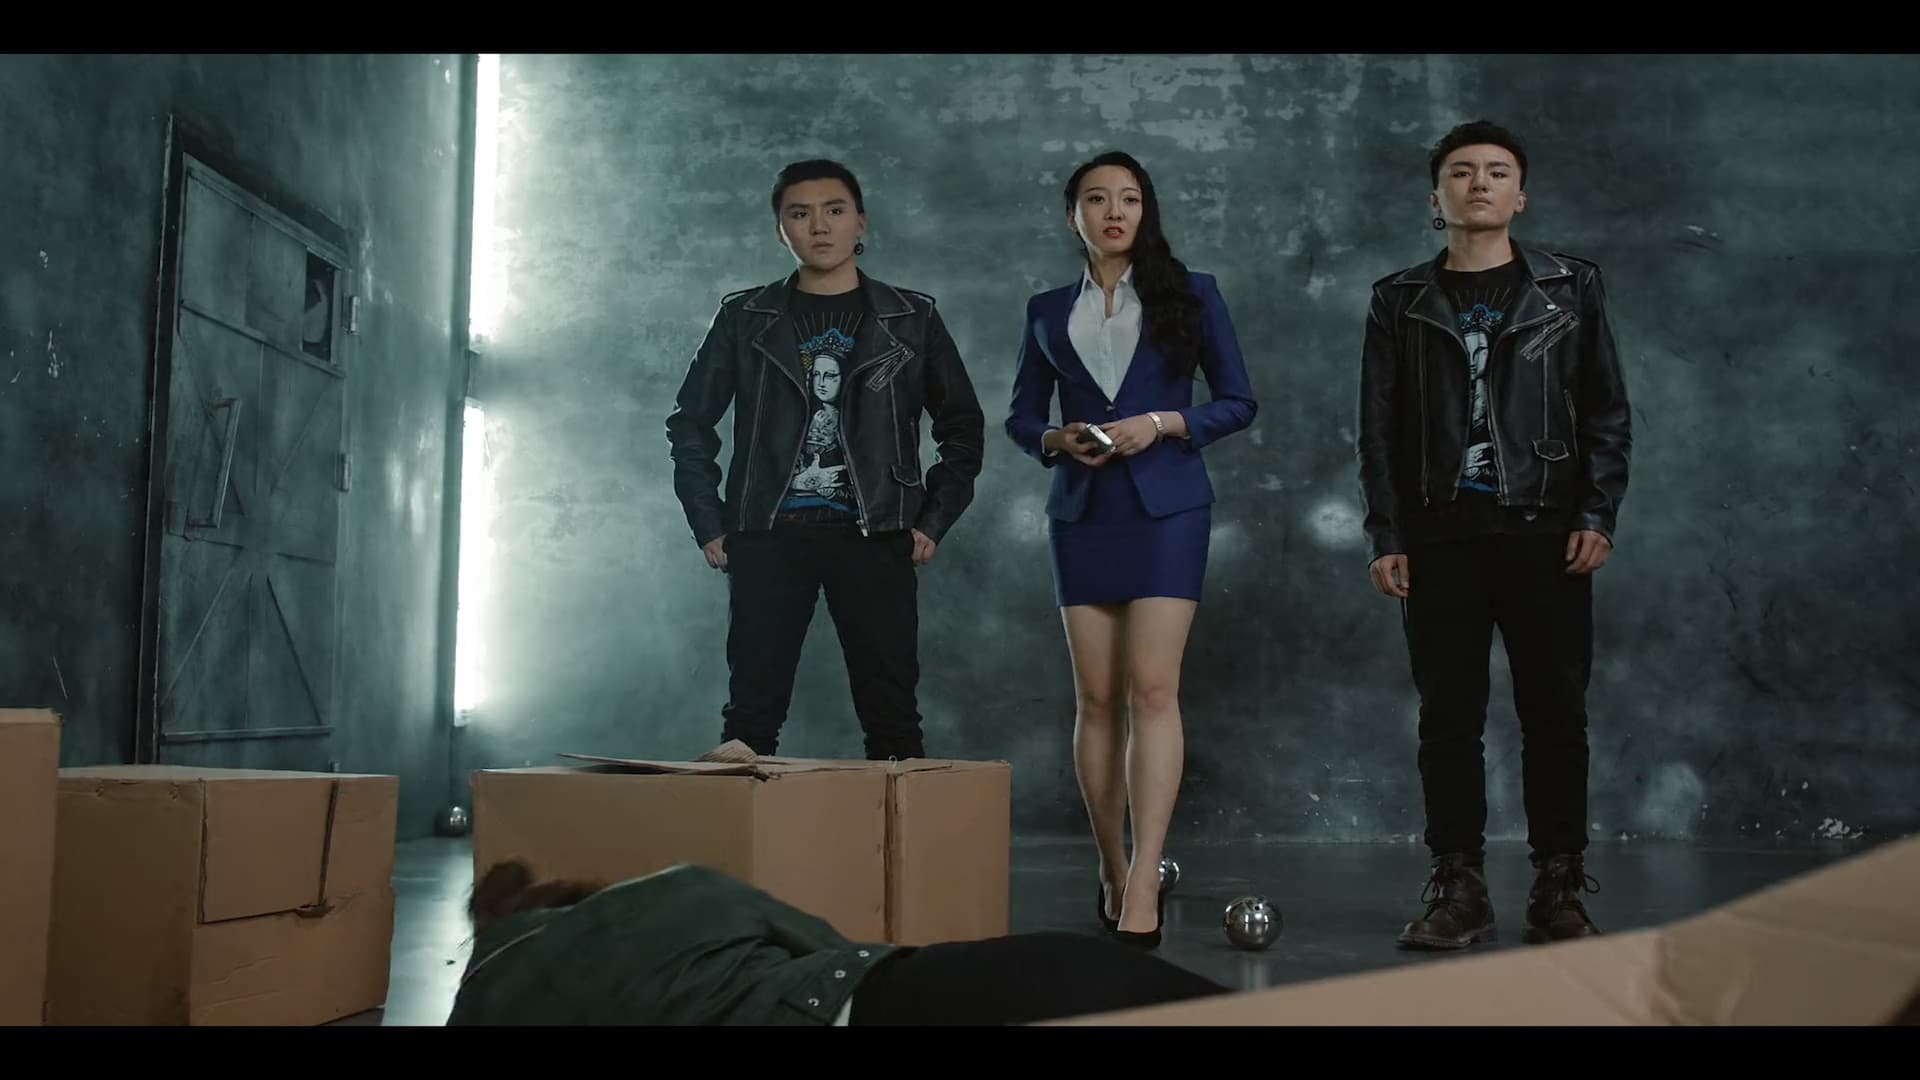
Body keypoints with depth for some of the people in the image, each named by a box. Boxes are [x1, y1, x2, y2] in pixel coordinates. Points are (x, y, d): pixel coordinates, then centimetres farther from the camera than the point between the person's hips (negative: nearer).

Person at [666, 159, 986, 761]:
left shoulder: (911, 319, 8)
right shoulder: (744, 318, 8)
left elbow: (962, 427, 12)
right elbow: (690, 423, 12)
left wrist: (933, 523, 3)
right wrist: (709, 526, 4)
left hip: (874, 537, 0)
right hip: (768, 536, 1)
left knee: (892, 717, -1)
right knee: (751, 714, 0)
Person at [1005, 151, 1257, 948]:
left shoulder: (1190, 295, 5)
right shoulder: (1048, 311, 11)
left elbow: (1238, 402, 4)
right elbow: (1019, 417, 14)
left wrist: (1163, 422, -12)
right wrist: (1057, 440, -7)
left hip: (1166, 505, -2)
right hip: (1081, 511, 3)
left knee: (1152, 688, -13)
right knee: (1095, 697, 2)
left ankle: (1144, 884, -16)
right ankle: (1110, 870, 13)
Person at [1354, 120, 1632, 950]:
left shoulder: (1569, 289, 9)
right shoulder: (1400, 303, 10)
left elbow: (1606, 413, 6)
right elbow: (1379, 430, 7)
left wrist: (1597, 516, -5)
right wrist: (1385, 537, -1)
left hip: (1545, 534, 0)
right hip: (1440, 538, 1)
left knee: (1555, 716, 2)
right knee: (1448, 719, 1)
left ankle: (1558, 891, 10)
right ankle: (1458, 890, 8)